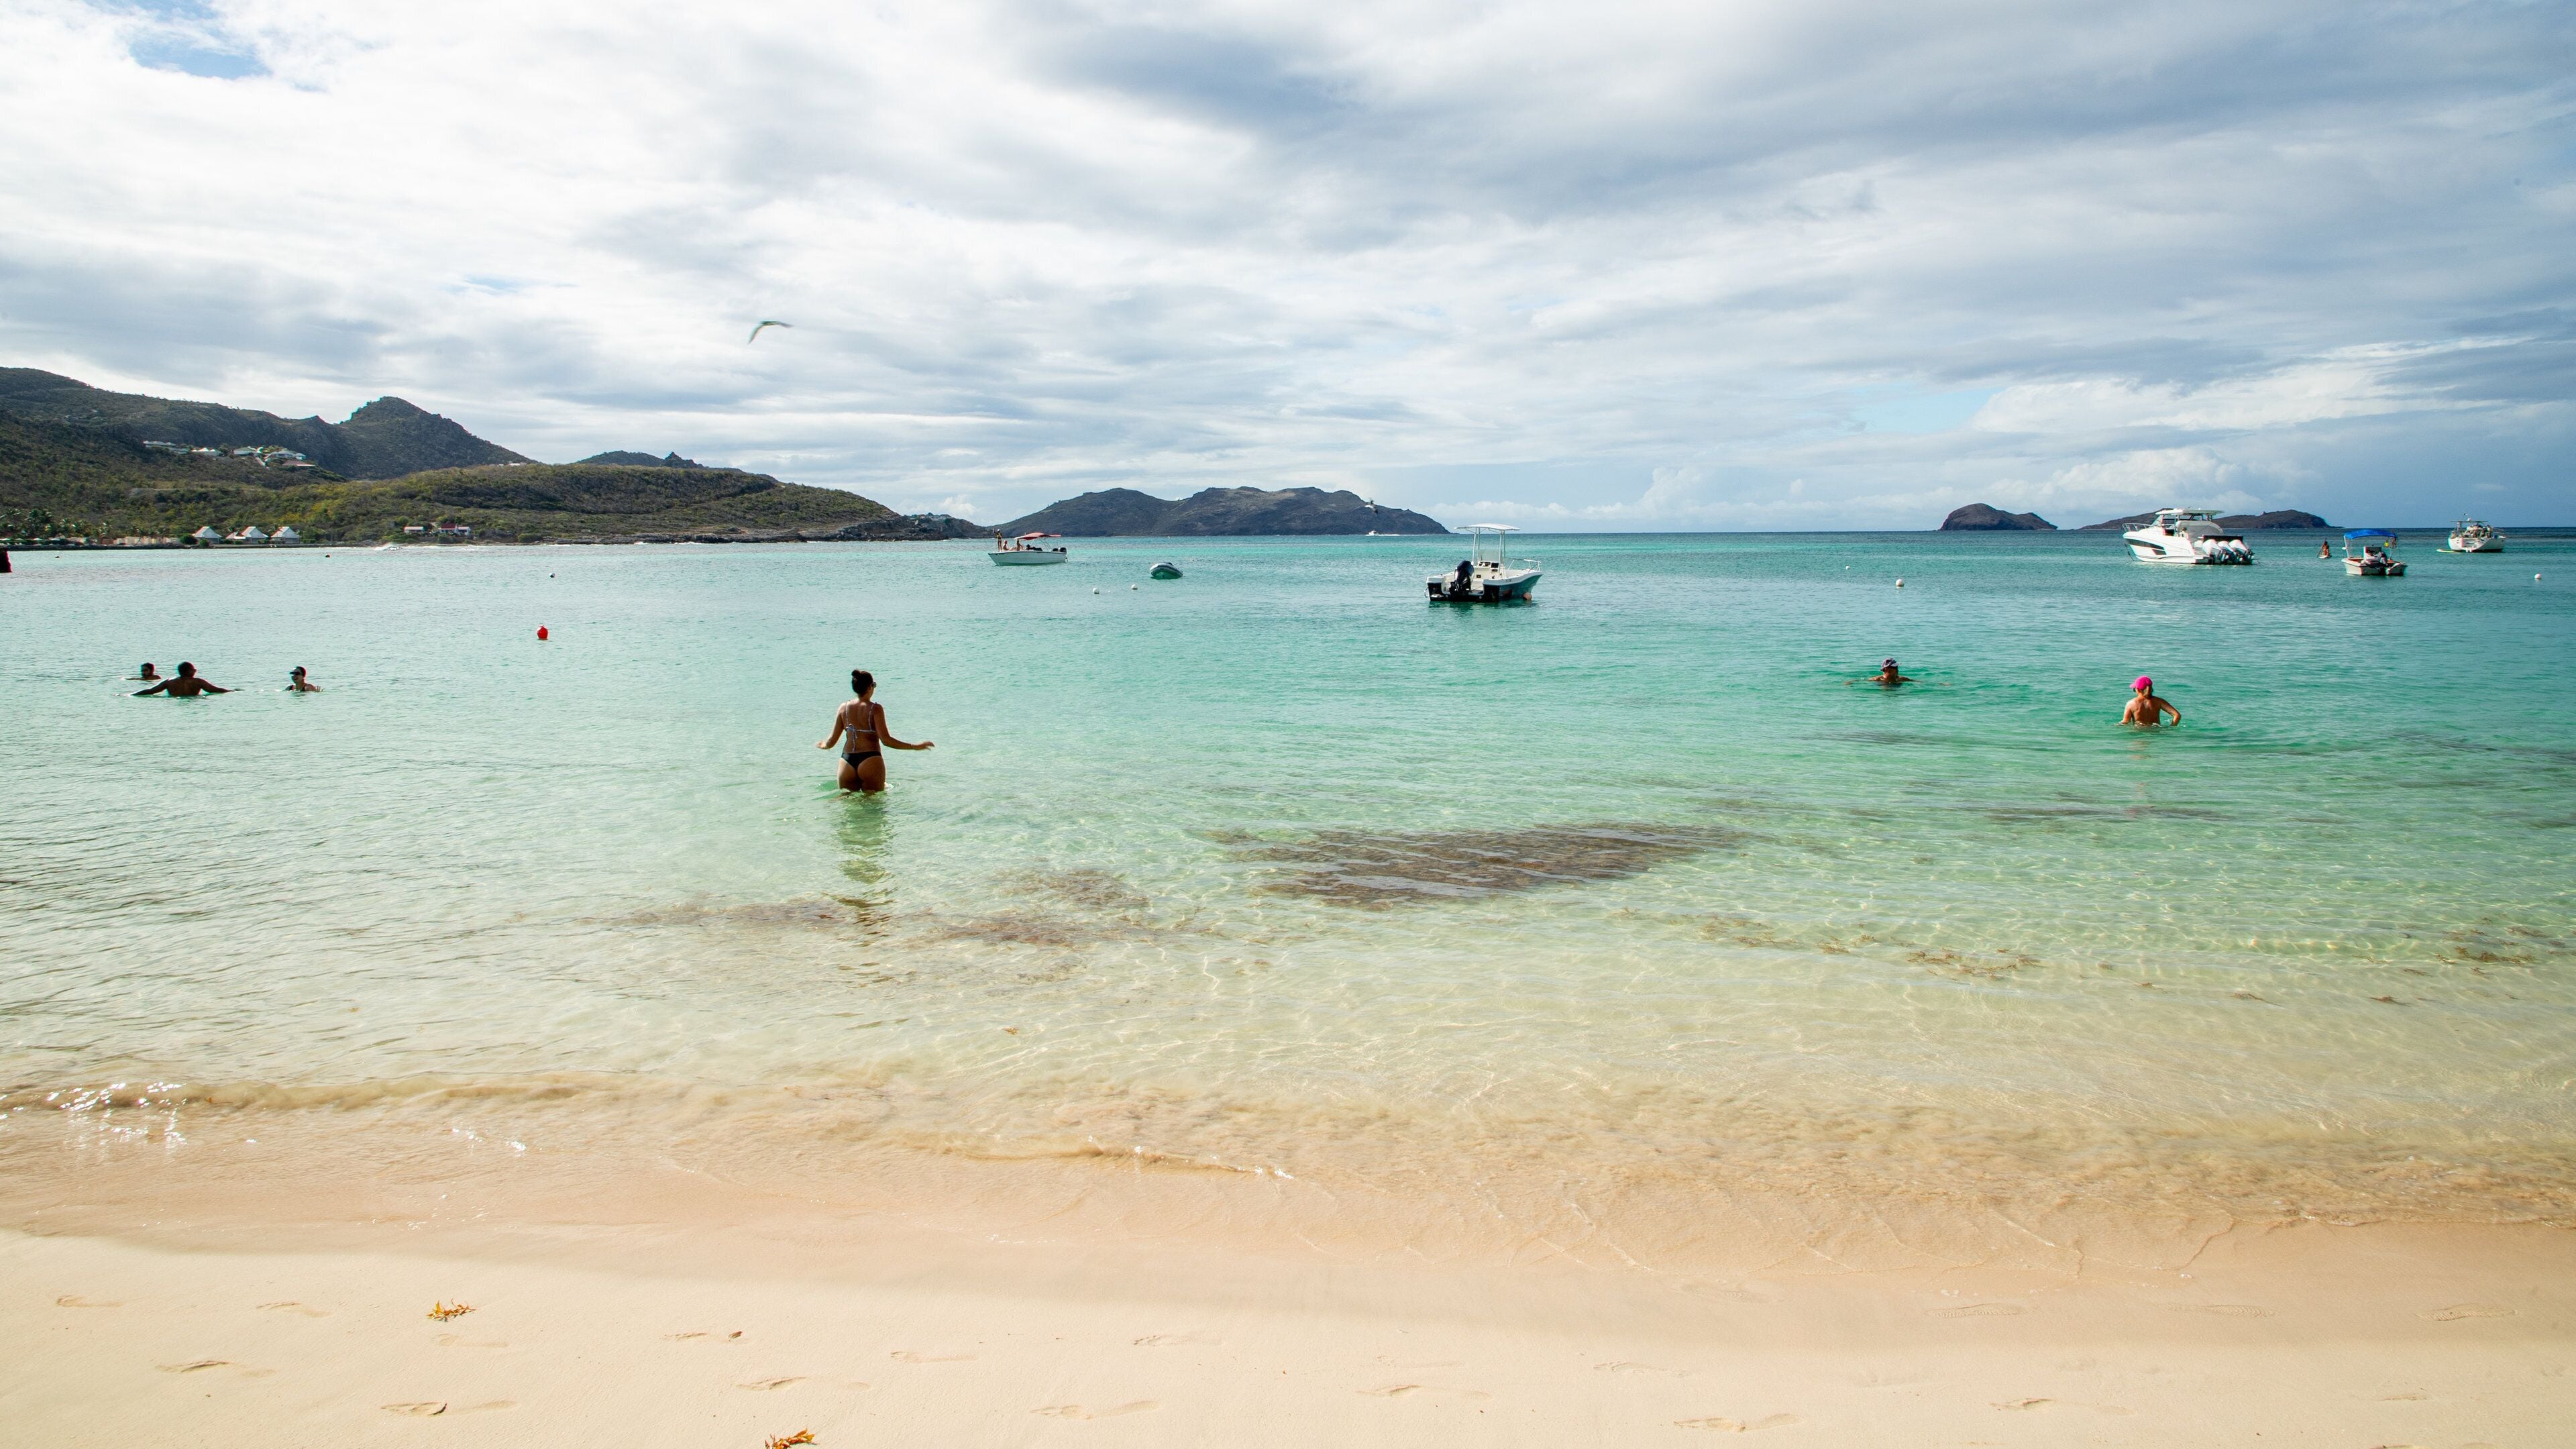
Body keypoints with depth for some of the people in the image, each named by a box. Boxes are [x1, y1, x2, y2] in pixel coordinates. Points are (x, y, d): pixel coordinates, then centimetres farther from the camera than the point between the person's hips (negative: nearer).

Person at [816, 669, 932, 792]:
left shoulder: (844, 708, 8)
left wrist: (823, 745, 34)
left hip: (847, 762, 4)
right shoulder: (875, 709, -5)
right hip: (870, 761, -4)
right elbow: (886, 740, -12)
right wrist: (915, 747, -9)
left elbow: (832, 741, 10)